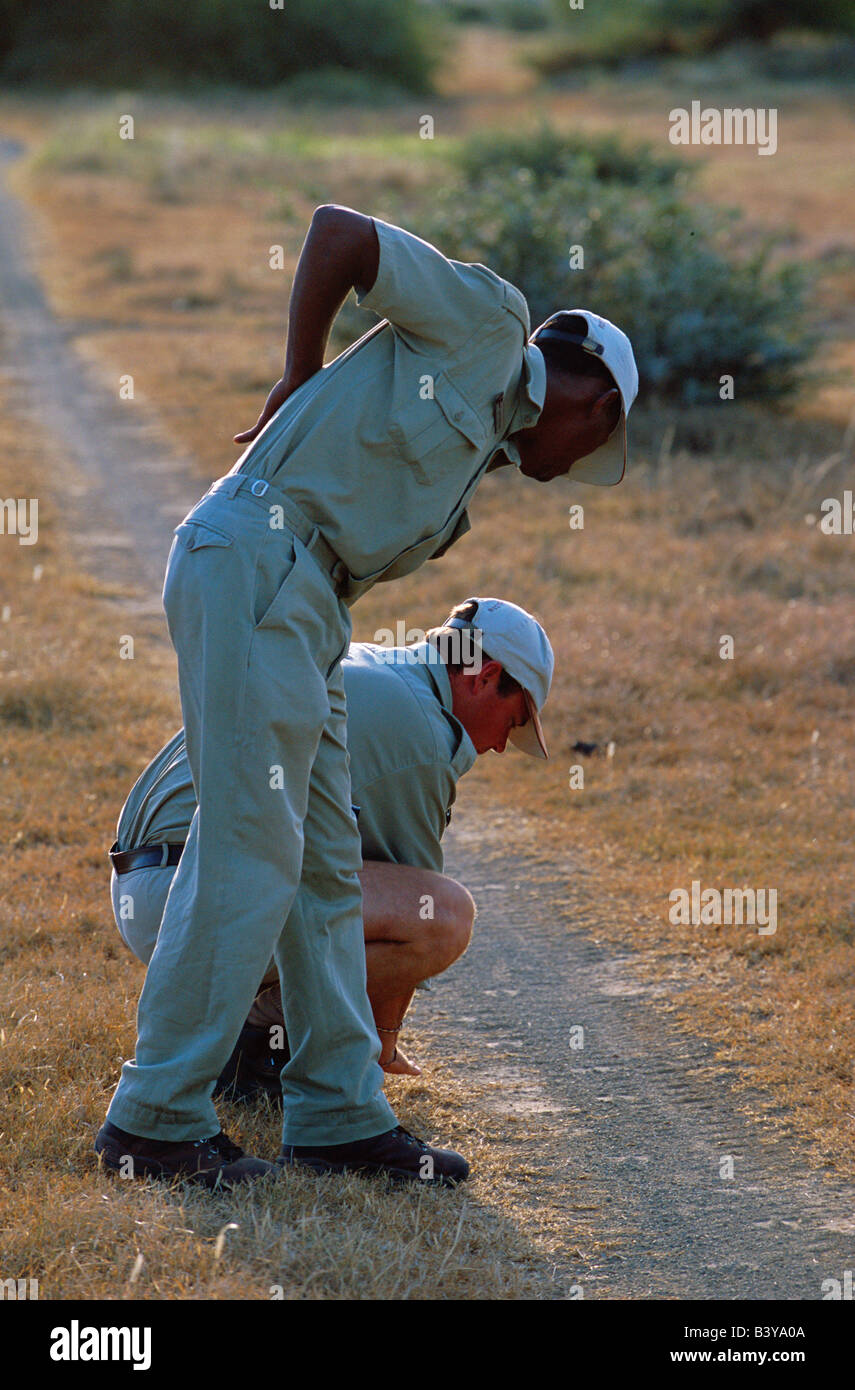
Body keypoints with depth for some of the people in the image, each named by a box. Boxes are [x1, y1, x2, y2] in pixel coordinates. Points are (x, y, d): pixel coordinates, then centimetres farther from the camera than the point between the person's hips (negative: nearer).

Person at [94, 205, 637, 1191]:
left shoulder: (481, 450, 27)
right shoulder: (485, 319, 4)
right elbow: (337, 233, -1)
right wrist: (298, 382, 4)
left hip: (306, 606, 10)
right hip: (252, 563, -10)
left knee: (325, 865, 11)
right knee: (251, 853, -10)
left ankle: (339, 1116, 17)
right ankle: (156, 1119, -5)